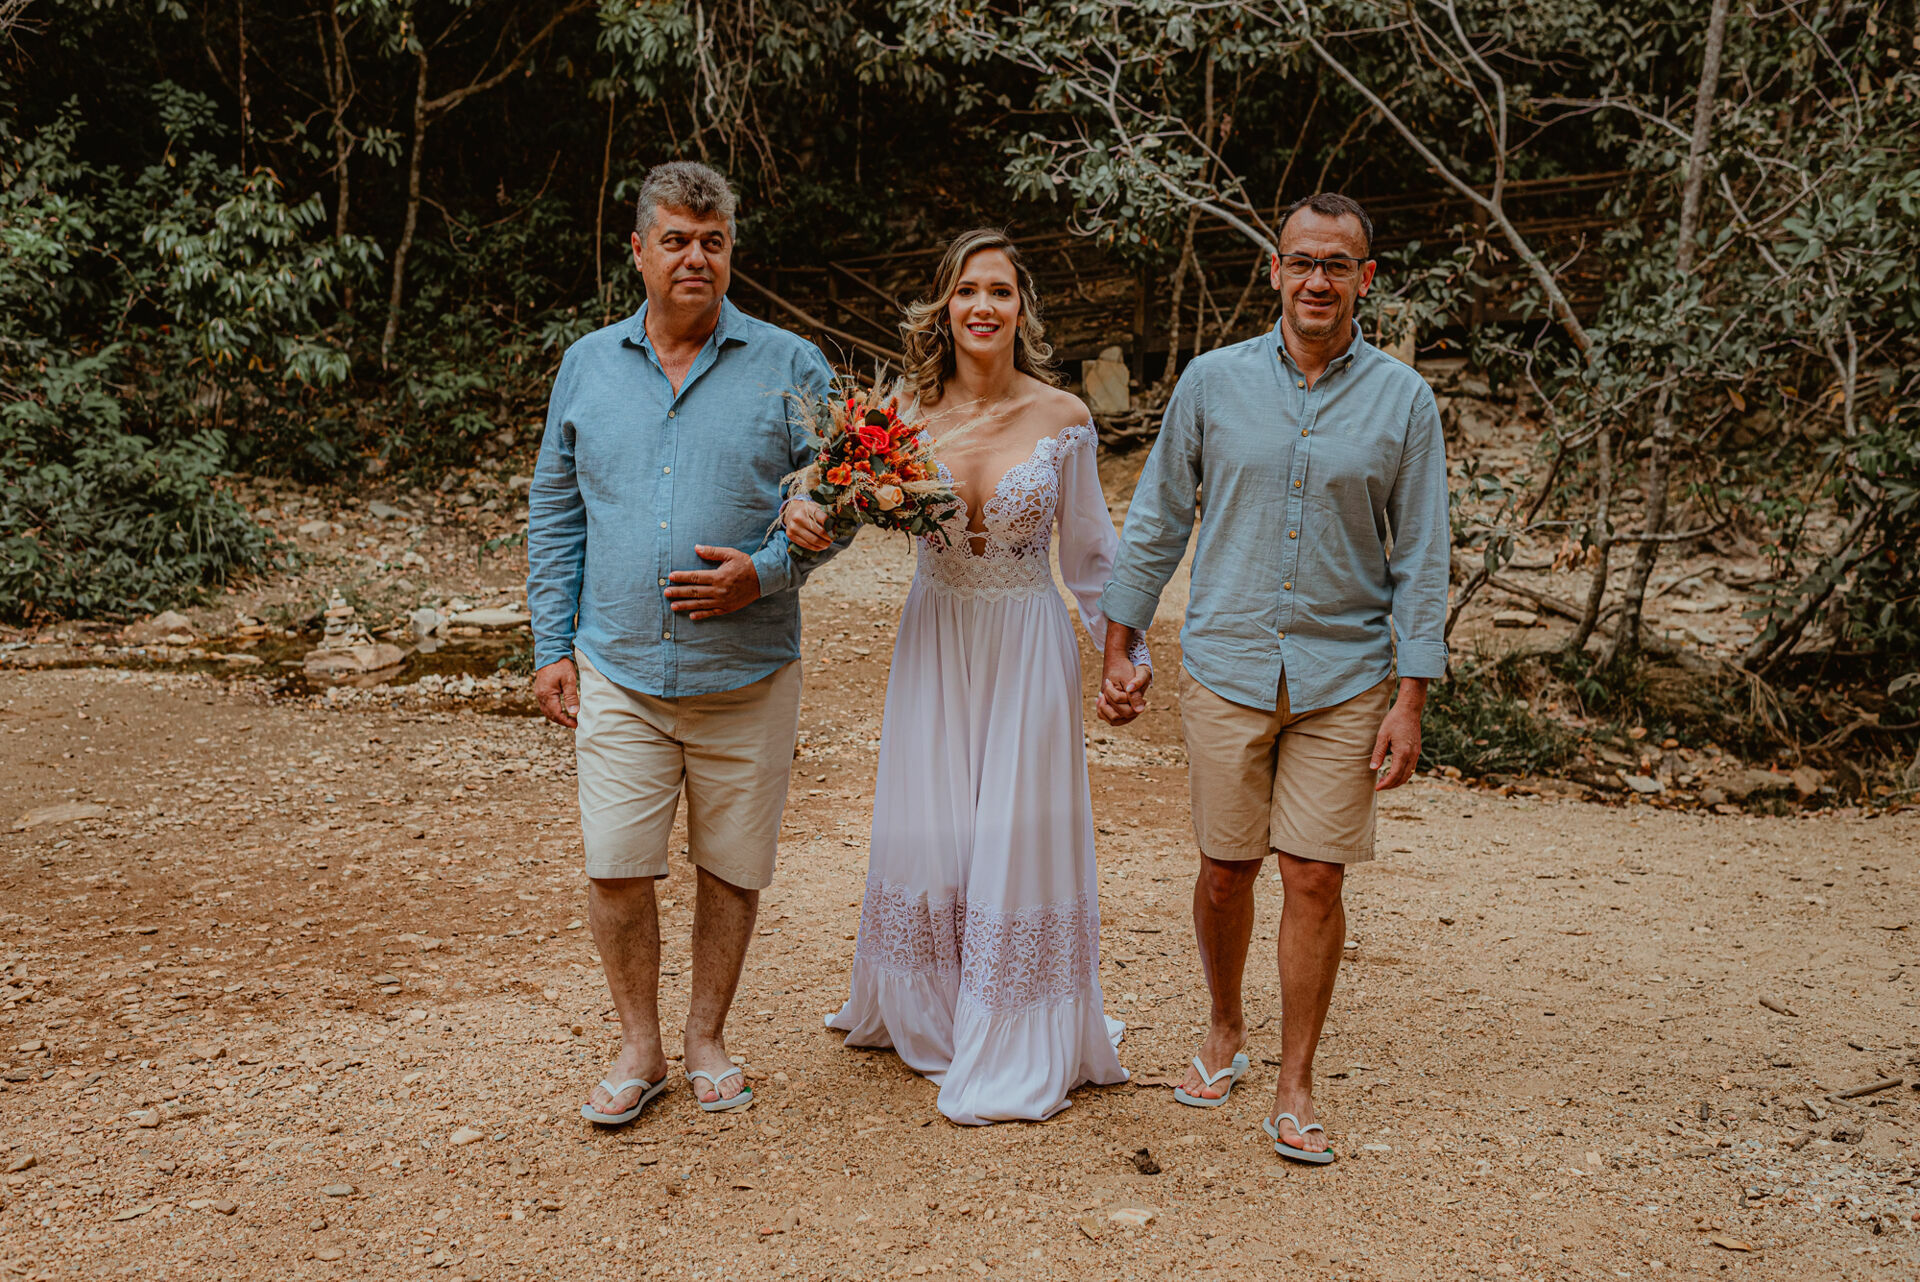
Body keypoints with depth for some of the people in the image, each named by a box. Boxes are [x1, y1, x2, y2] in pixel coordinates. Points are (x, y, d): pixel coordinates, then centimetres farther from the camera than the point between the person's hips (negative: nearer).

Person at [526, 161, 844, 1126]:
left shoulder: (789, 368, 1)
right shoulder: (588, 365, 8)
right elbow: (555, 512, 11)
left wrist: (766, 572, -15)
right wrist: (551, 644, 5)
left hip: (747, 674, -1)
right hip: (618, 671, 1)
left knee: (732, 867, 9)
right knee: (614, 866, 0)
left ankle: (707, 1040, 28)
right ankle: (639, 1048, 20)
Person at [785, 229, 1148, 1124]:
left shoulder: (1062, 420, -6)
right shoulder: (907, 417, -4)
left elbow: (1090, 554, 3)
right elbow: (849, 506, 5)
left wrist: (1127, 650, 5)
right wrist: (808, 517, -18)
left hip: (1028, 647, -2)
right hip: (933, 644, 2)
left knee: (1017, 836, 2)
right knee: (927, 830, 11)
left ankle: (1013, 1054, 16)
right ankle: (922, 1015, 34)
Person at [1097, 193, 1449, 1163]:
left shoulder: (1403, 400, 1)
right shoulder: (1214, 381, 2)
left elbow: (1421, 559, 1)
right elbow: (1158, 519, 9)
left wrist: (1411, 699, -4)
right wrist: (1118, 643, 7)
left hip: (1344, 679, 0)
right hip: (1227, 670, 1)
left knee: (1315, 879, -1)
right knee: (1226, 870, 8)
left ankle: (1294, 1089, 13)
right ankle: (1224, 1032, 33)